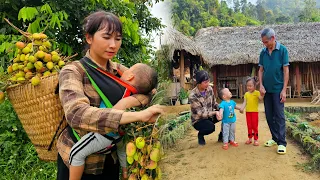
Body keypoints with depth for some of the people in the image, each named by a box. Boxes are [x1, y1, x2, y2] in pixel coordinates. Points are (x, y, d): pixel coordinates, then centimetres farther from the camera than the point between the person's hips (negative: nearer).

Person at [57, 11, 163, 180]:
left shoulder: (119, 70, 1)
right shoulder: (73, 71, -15)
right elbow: (76, 113, -32)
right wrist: (138, 116, -39)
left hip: (111, 157, 4)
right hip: (80, 159, -4)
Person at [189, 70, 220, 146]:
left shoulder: (209, 89, -8)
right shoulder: (193, 96, -26)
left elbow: (214, 103, 3)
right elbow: (201, 113, -27)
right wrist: (214, 112, -36)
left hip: (209, 116, 6)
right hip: (198, 120, -6)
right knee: (211, 127, -34)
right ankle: (200, 134, 2)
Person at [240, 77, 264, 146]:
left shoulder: (257, 92, -6)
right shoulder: (246, 94, 7)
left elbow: (261, 98, -22)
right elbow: (245, 102, 3)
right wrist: (242, 108, -12)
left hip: (255, 111, -4)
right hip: (248, 112, 4)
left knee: (255, 126, 2)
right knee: (249, 126, 12)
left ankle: (256, 139, 11)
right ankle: (250, 138, 22)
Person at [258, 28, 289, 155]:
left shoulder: (282, 50, -6)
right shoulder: (263, 52, 5)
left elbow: (286, 70, -8)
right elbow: (261, 70, 8)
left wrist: (284, 90, -12)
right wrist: (261, 85, -4)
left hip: (278, 89, -5)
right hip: (266, 89, 5)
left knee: (279, 116, -3)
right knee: (269, 115, 10)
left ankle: (282, 143, 4)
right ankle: (275, 138, 23)